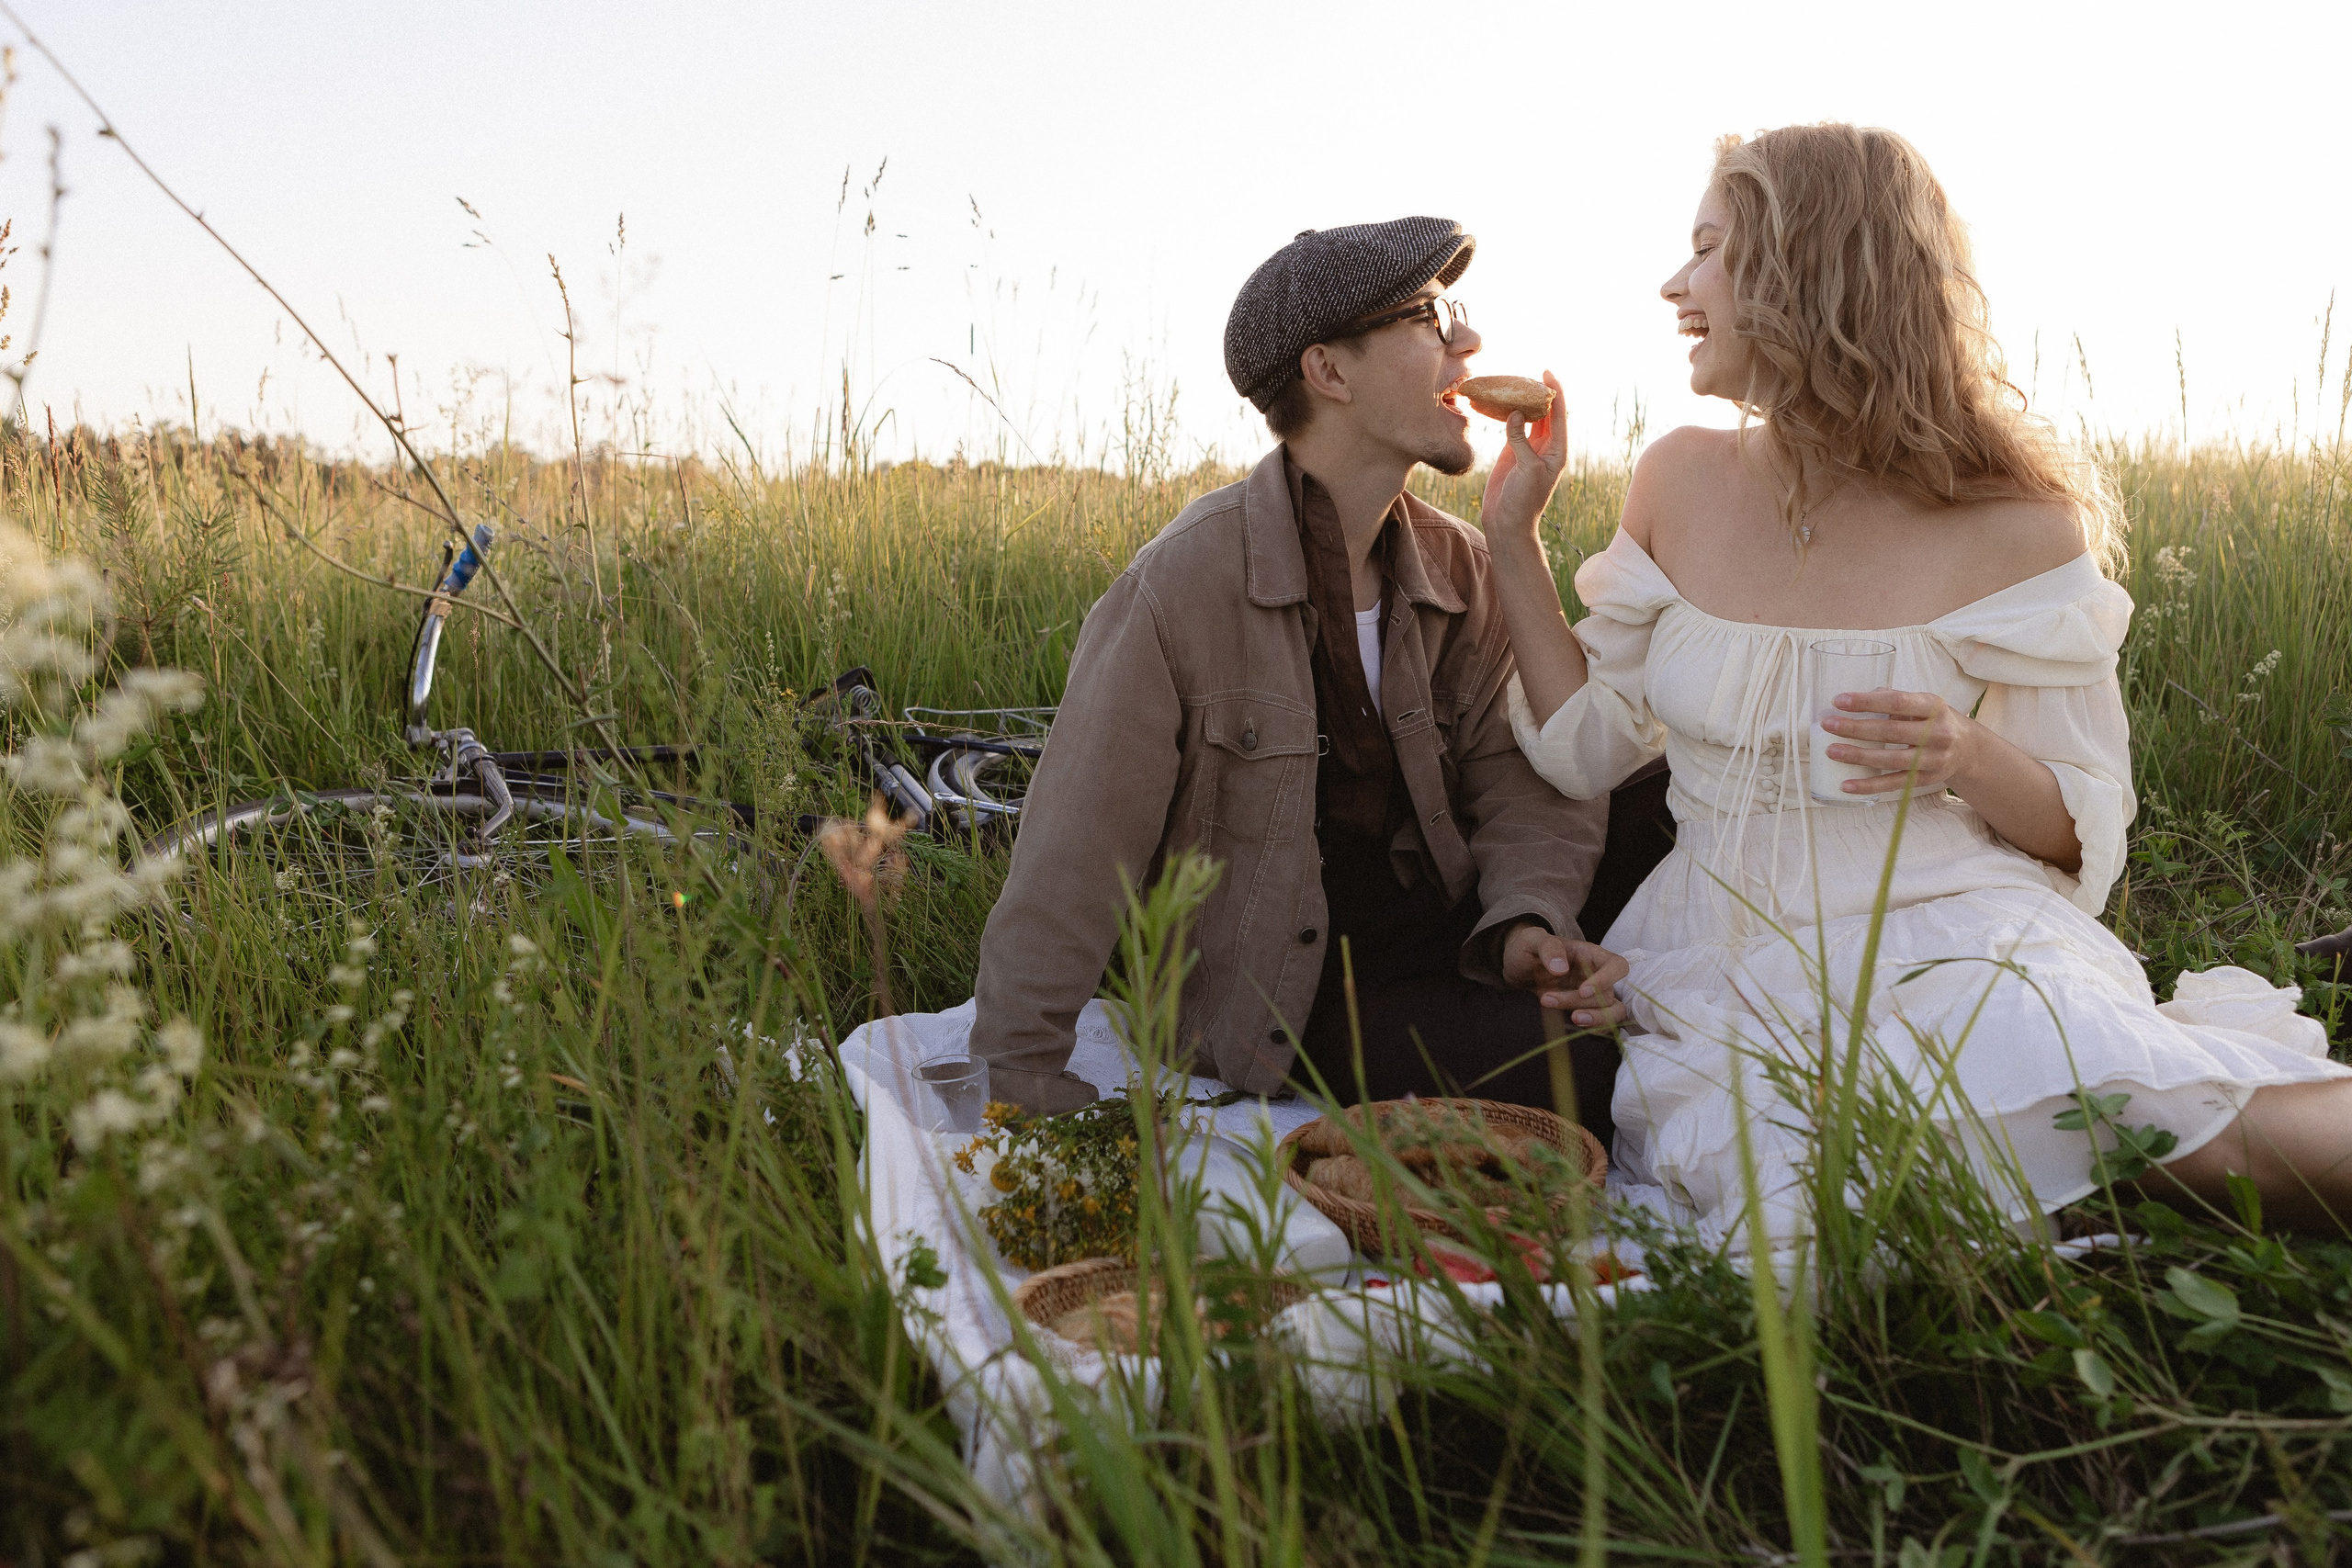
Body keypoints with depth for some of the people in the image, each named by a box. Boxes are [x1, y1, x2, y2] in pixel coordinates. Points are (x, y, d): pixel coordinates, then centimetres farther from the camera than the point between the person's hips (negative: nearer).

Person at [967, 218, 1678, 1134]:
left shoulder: (1462, 570, 2)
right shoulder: (1181, 585, -18)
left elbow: (1515, 780, 2)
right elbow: (1074, 858, -17)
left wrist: (1526, 922, -20)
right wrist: (1023, 1092, -16)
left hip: (1449, 922, 6)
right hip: (1295, 999, -6)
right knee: (1586, 1062, -27)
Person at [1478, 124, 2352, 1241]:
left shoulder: (2013, 528, -7)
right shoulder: (1681, 483, 5)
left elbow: (2084, 831, 0)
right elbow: (1587, 747, 8)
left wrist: (1970, 758, -22)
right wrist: (1513, 533, 3)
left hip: (1942, 944, -3)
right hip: (1724, 967, 3)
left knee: (2199, 1135, -31)